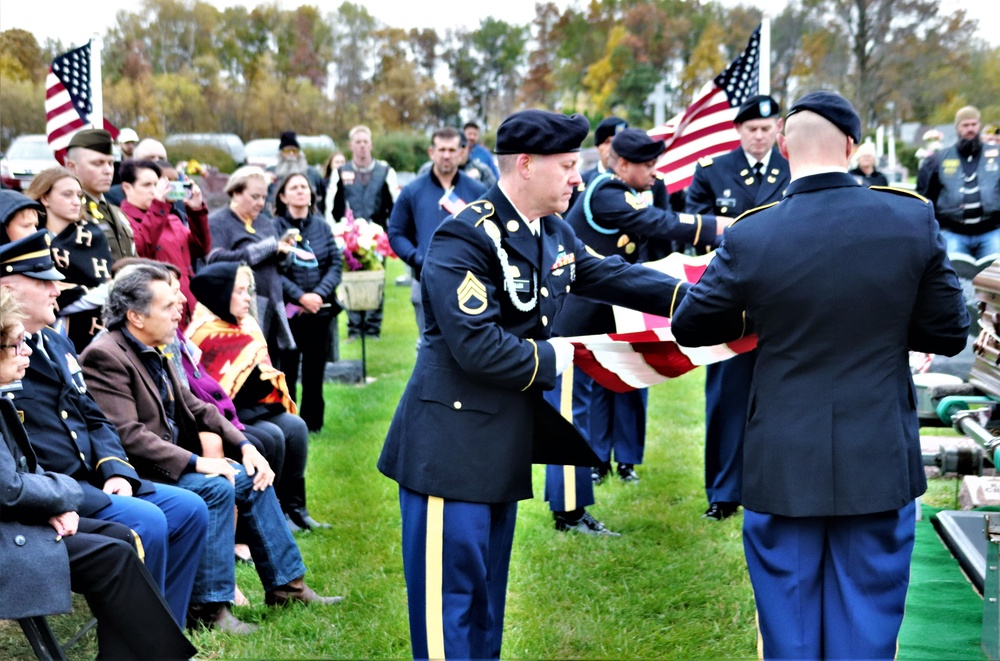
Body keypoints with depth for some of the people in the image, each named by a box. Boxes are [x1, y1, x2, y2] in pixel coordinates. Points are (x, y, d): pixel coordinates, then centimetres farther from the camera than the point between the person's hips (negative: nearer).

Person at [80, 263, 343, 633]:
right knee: (215, 488, -26)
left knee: (251, 477, 5)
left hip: (170, 461, 10)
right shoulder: (105, 356, -19)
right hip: (137, 474, -10)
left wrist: (244, 445, 1)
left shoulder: (153, 352, 11)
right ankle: (209, 607, -18)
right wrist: (194, 462, -27)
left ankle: (285, 585, 13)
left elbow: (196, 408, 14)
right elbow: (127, 436, -26)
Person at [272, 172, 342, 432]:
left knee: (315, 371, 9)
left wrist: (319, 294, -11)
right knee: (287, 371, 1)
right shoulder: (275, 226, -5)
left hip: (320, 310, 3)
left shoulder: (321, 226, 7)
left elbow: (336, 263, 4)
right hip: (288, 310, -3)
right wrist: (300, 296, -17)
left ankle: (313, 424, 19)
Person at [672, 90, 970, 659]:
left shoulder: (751, 237, -12)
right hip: (881, 464, 1)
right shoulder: (914, 220, -9)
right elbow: (949, 334, 0)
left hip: (784, 466, 0)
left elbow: (689, 328, 2)